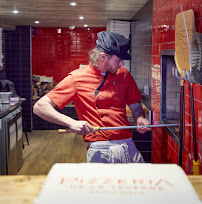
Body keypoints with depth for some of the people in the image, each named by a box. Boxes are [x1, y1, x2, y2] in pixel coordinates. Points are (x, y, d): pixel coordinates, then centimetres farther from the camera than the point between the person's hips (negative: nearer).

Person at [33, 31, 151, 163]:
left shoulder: (124, 74, 10)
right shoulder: (77, 78, -4)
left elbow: (135, 107, 22)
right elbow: (39, 107, -7)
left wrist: (140, 118, -2)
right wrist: (71, 123, -20)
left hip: (129, 147, 4)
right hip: (100, 151, -4)